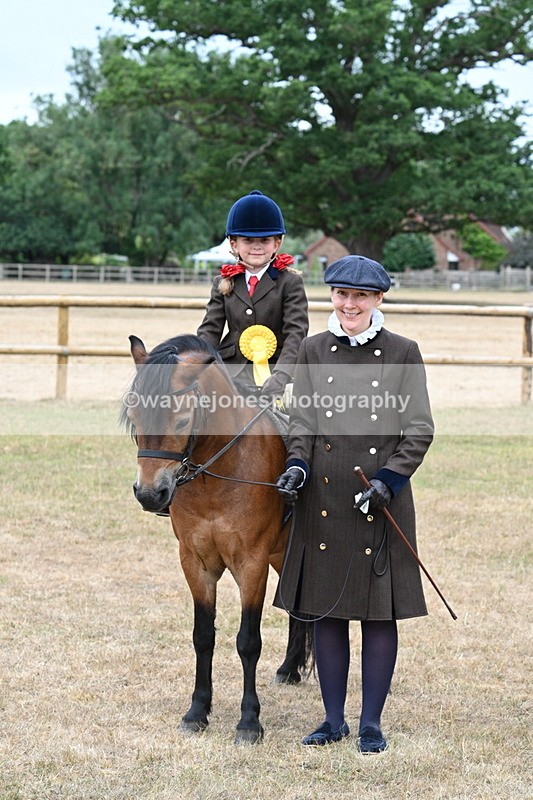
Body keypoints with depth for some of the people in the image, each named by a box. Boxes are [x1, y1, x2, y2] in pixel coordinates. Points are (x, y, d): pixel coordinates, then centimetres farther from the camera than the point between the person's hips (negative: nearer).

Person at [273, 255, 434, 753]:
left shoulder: (403, 353, 0)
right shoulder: (313, 351, 6)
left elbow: (419, 431, -2)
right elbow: (302, 423, 7)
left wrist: (388, 480, -14)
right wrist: (297, 467, -11)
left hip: (382, 502, -2)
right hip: (324, 502, 2)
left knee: (380, 613, 3)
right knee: (326, 613, 7)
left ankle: (372, 724, 13)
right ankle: (333, 721, 19)